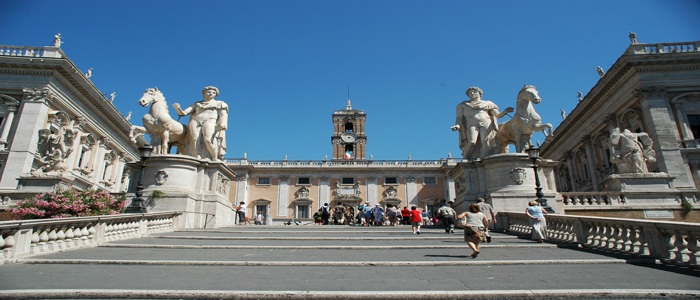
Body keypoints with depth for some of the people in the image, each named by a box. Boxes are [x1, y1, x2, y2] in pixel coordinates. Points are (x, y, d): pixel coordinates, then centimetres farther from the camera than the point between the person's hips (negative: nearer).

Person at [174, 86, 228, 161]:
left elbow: (223, 115, 7)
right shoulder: (196, 104, 28)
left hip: (210, 122, -2)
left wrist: (222, 124, -13)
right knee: (195, 140, -26)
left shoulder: (220, 104, 24)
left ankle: (215, 159, -30)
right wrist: (177, 108, -1)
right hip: (195, 122, 3)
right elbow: (183, 113, 21)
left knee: (208, 140, -31)